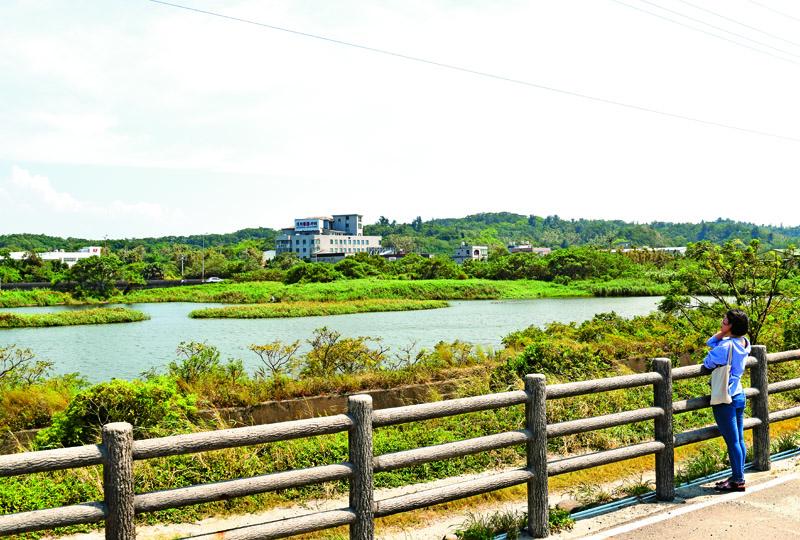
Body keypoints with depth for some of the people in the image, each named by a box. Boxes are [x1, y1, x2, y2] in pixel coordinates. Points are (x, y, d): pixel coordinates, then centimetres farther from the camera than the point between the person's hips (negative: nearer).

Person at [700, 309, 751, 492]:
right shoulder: (743, 343, 5)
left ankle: (737, 481, 8)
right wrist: (721, 334, -5)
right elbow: (711, 343, 11)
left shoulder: (726, 346, -22)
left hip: (725, 399, -9)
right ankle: (738, 476, 23)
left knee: (732, 442, 0)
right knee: (739, 439, 14)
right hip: (739, 395, 9)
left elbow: (707, 364, -15)